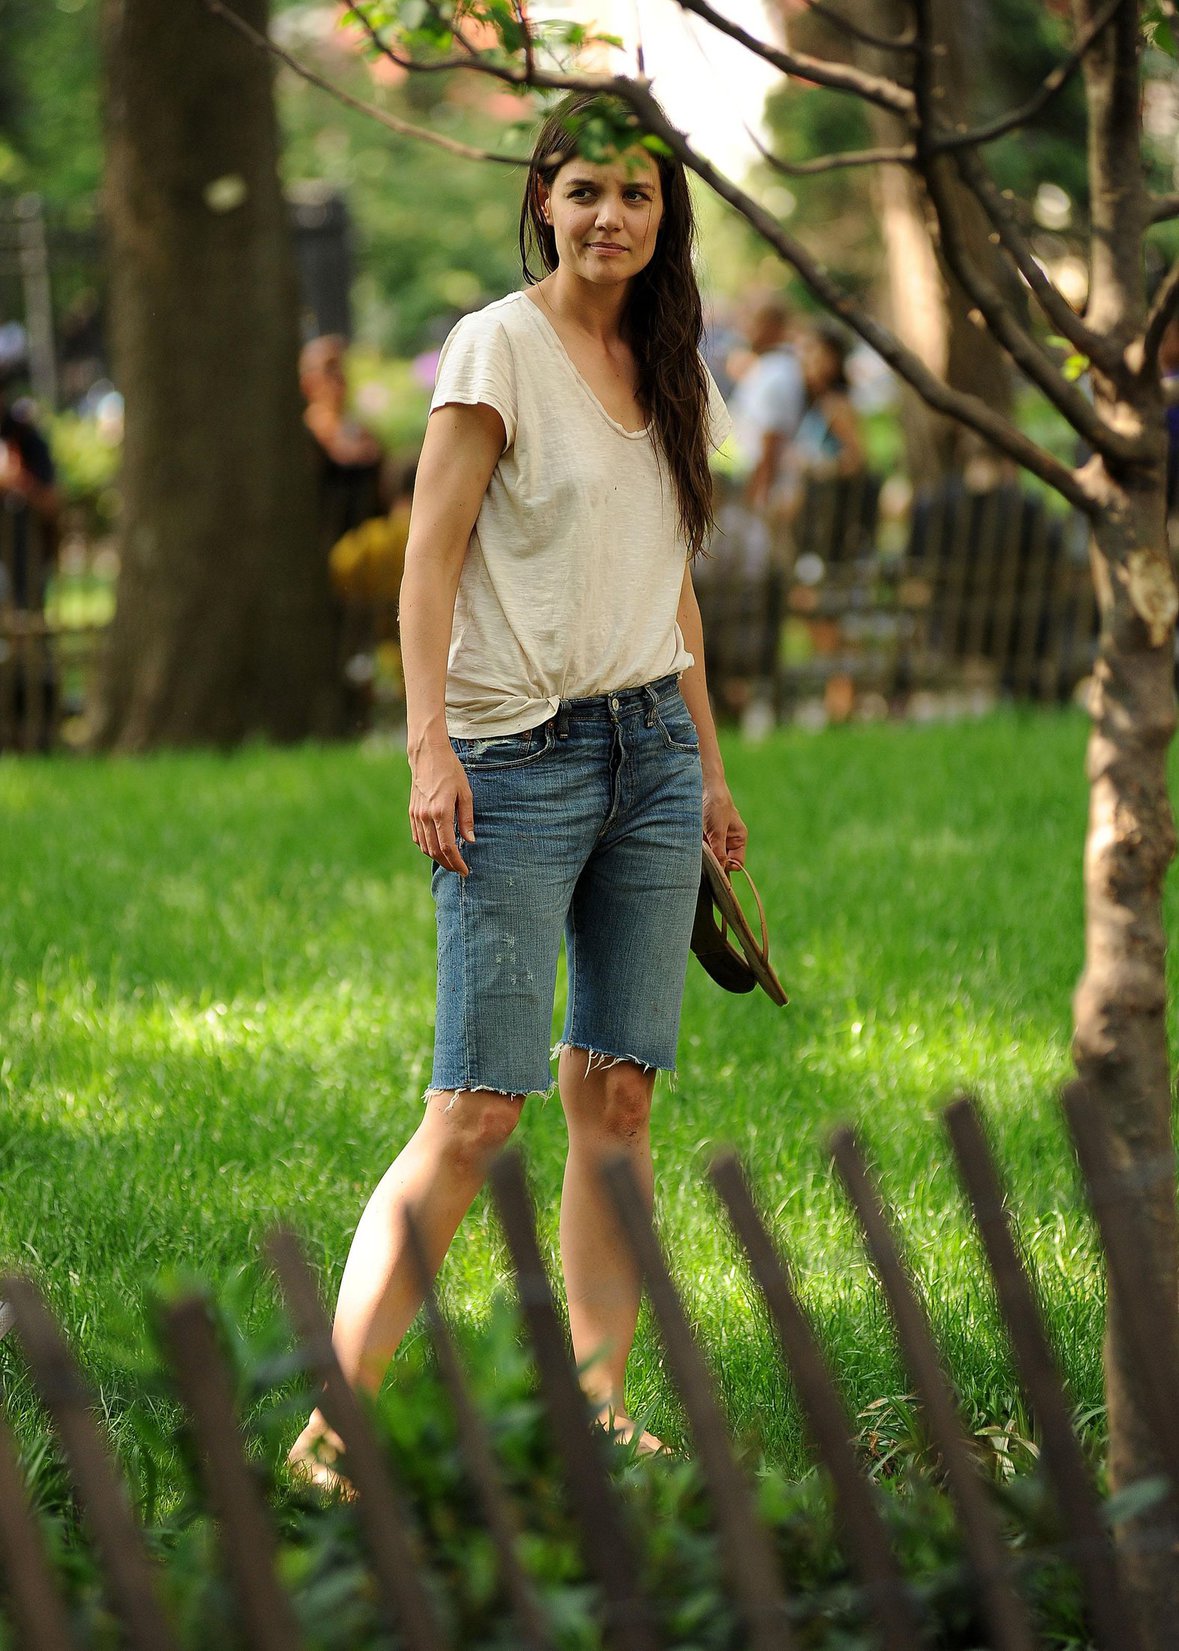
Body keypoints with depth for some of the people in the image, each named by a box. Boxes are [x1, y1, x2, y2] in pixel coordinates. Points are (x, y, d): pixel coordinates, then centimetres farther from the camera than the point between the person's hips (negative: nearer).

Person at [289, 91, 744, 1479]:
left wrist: (709, 765, 20)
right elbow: (429, 562, -9)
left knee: (617, 1092, 4)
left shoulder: (671, 370, 13)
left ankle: (598, 1411, 8)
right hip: (520, 762, -6)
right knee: (479, 1103, -11)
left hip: (651, 751, 6)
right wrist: (429, 747, -18)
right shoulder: (499, 348, -6)